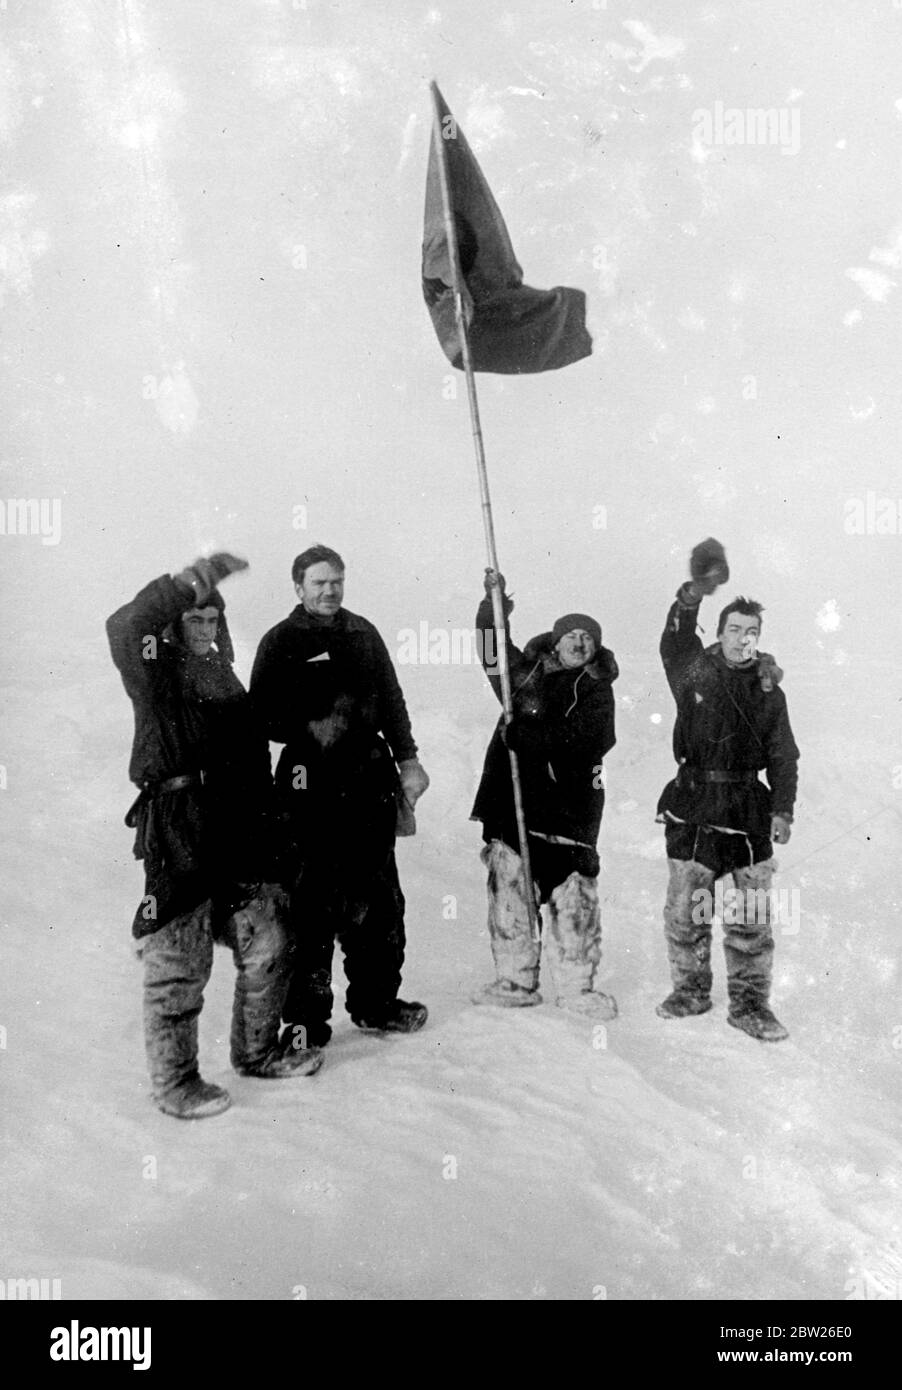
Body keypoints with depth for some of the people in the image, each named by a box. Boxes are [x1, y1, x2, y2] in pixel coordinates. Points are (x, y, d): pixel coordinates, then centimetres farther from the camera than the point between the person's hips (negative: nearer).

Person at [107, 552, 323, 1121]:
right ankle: (174, 1081, 18)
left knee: (269, 949, 14)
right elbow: (122, 629, -29)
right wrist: (186, 583, -35)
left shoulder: (232, 689, 15)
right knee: (180, 967, 1)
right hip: (177, 846, -7)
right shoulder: (155, 679, -5)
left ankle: (257, 1052, 34)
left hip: (237, 845, 7)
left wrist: (266, 856, 20)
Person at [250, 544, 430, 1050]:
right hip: (310, 784, -5)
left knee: (378, 896, 11)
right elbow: (263, 714, -5)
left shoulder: (363, 634, 15)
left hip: (371, 779, 5)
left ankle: (376, 1003, 25)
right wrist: (310, 730, -19)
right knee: (311, 902, -4)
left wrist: (407, 759, 14)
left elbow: (392, 700, 19)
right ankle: (305, 1017, 7)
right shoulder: (281, 642, 0)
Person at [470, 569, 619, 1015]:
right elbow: (493, 655, 8)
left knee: (572, 899, -2)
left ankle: (576, 986, 12)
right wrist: (493, 605, -2)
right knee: (507, 891, 5)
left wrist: (519, 734, -15)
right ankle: (514, 980, 17)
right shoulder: (526, 672, 15)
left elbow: (574, 738, -11)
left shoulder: (596, 691, 2)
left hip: (567, 810, -3)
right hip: (511, 801, 3)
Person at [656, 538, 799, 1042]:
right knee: (685, 909, 4)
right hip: (694, 804, -1)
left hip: (748, 806, 1)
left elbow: (783, 755, 7)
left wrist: (783, 809, -3)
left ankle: (750, 1002, 15)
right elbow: (675, 642, -16)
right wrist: (692, 596, -30)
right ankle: (691, 989, 22)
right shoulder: (695, 673, 3)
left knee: (753, 915, 3)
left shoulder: (769, 689, 6)